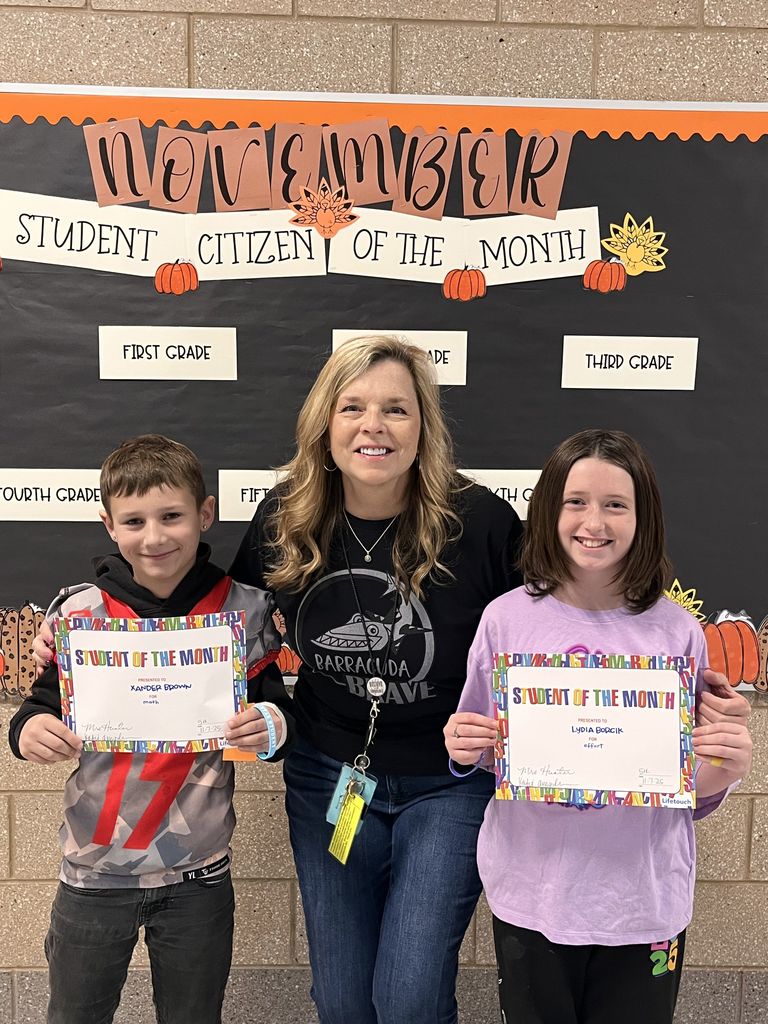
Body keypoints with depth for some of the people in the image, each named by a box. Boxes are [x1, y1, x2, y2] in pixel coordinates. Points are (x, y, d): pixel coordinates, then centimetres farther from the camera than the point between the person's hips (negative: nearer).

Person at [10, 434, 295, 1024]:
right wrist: (29, 730, -22)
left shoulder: (242, 611, -8)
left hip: (199, 872, 0)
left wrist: (272, 724, -25)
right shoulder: (79, 612, -6)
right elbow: (44, 707, 0)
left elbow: (277, 708, -3)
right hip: (94, 868, 1)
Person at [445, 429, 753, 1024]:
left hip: (644, 901, 0)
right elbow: (478, 753, 5)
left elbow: (692, 796, 3)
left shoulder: (678, 632, -7)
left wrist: (727, 767, -17)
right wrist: (462, 748, -16)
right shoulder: (507, 619, -8)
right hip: (531, 894, 0)